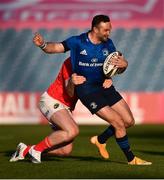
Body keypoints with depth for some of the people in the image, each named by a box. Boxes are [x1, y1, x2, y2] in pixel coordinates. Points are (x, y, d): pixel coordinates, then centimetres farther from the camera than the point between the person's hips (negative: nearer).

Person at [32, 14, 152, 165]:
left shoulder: (108, 44, 0)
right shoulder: (77, 42, -13)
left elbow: (119, 69, 6)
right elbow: (54, 48, -10)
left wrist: (124, 64, -18)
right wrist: (43, 44, -31)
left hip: (104, 86, 6)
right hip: (87, 91, -6)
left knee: (129, 121, 7)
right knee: (119, 123, -12)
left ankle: (100, 140, 29)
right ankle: (131, 159, 6)